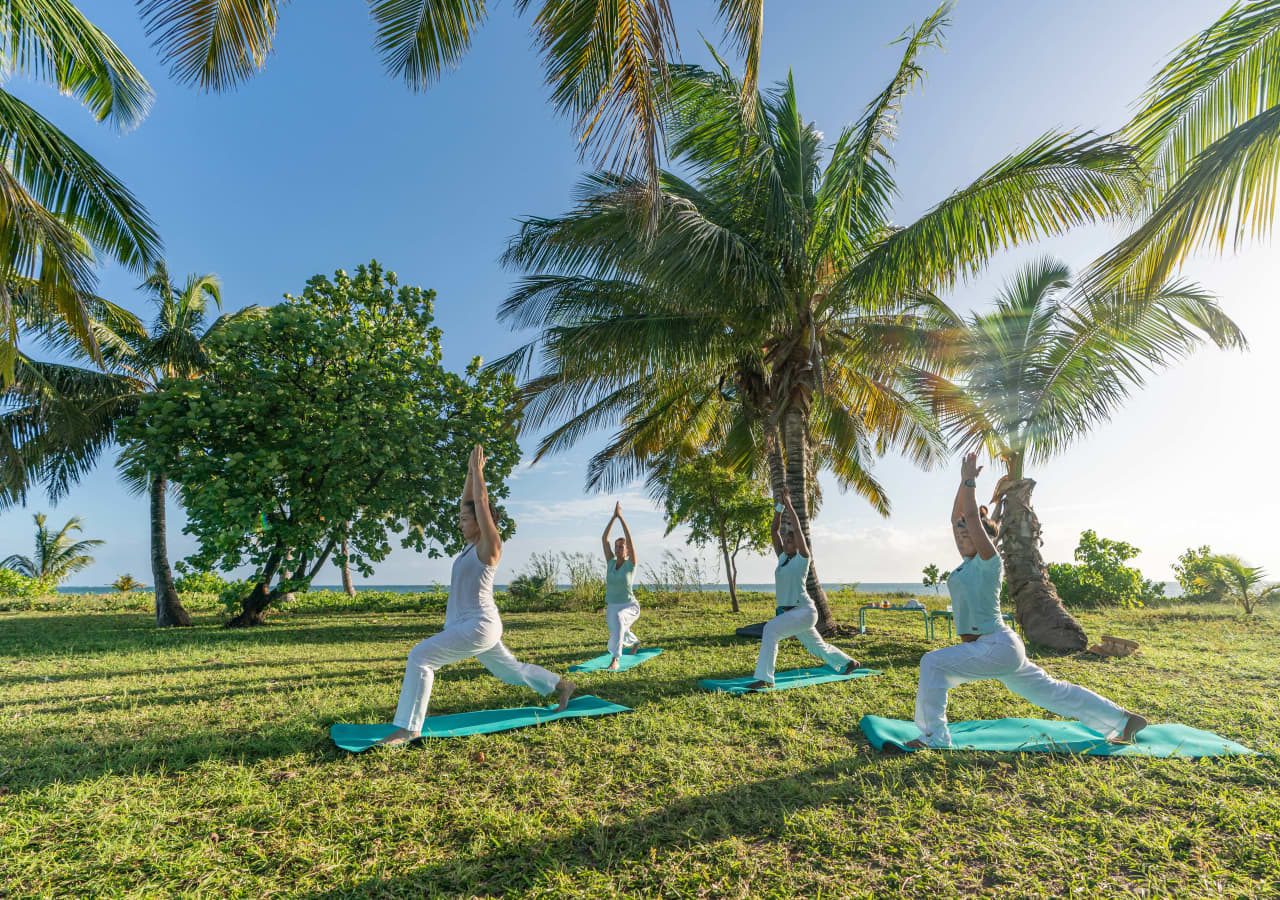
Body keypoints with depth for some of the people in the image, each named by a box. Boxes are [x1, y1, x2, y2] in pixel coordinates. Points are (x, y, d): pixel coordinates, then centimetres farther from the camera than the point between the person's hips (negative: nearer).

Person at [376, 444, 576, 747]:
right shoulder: (472, 544, 11)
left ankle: (409, 728, -13)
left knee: (420, 657, -17)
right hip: (467, 624, 10)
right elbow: (466, 503, 14)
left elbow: (481, 502, -16)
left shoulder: (490, 545, -11)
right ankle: (561, 685, 34)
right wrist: (470, 471, 12)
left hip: (479, 626, -10)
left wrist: (478, 469, -9)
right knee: (508, 668, 21)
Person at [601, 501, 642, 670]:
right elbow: (603, 538, -6)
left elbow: (629, 538, -23)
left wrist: (621, 517, -21)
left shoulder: (631, 564, -11)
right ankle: (635, 642, 65)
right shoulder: (610, 562, 1)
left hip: (629, 607, -6)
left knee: (618, 619, -41)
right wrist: (614, 516, -10)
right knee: (618, 633, 28)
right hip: (612, 607, 6)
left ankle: (616, 659, -44)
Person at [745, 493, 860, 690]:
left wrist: (789, 506, -14)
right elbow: (775, 530, 8)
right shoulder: (782, 557, 9)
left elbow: (797, 528, -17)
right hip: (787, 611, 9)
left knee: (771, 629, -28)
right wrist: (778, 510, 0)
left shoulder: (803, 558, -8)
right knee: (817, 647, 25)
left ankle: (765, 679, -28)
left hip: (804, 611, -9)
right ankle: (848, 662, 48)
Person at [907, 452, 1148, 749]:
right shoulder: (969, 561, 9)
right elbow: (956, 518, 9)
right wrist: (963, 481, 6)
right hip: (997, 649, 10)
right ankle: (1122, 721, 35)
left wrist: (970, 481, -18)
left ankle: (934, 737, -11)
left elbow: (972, 517, -22)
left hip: (995, 647, -10)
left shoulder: (989, 560, -12)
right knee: (1052, 691, 21)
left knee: (933, 663, -19)